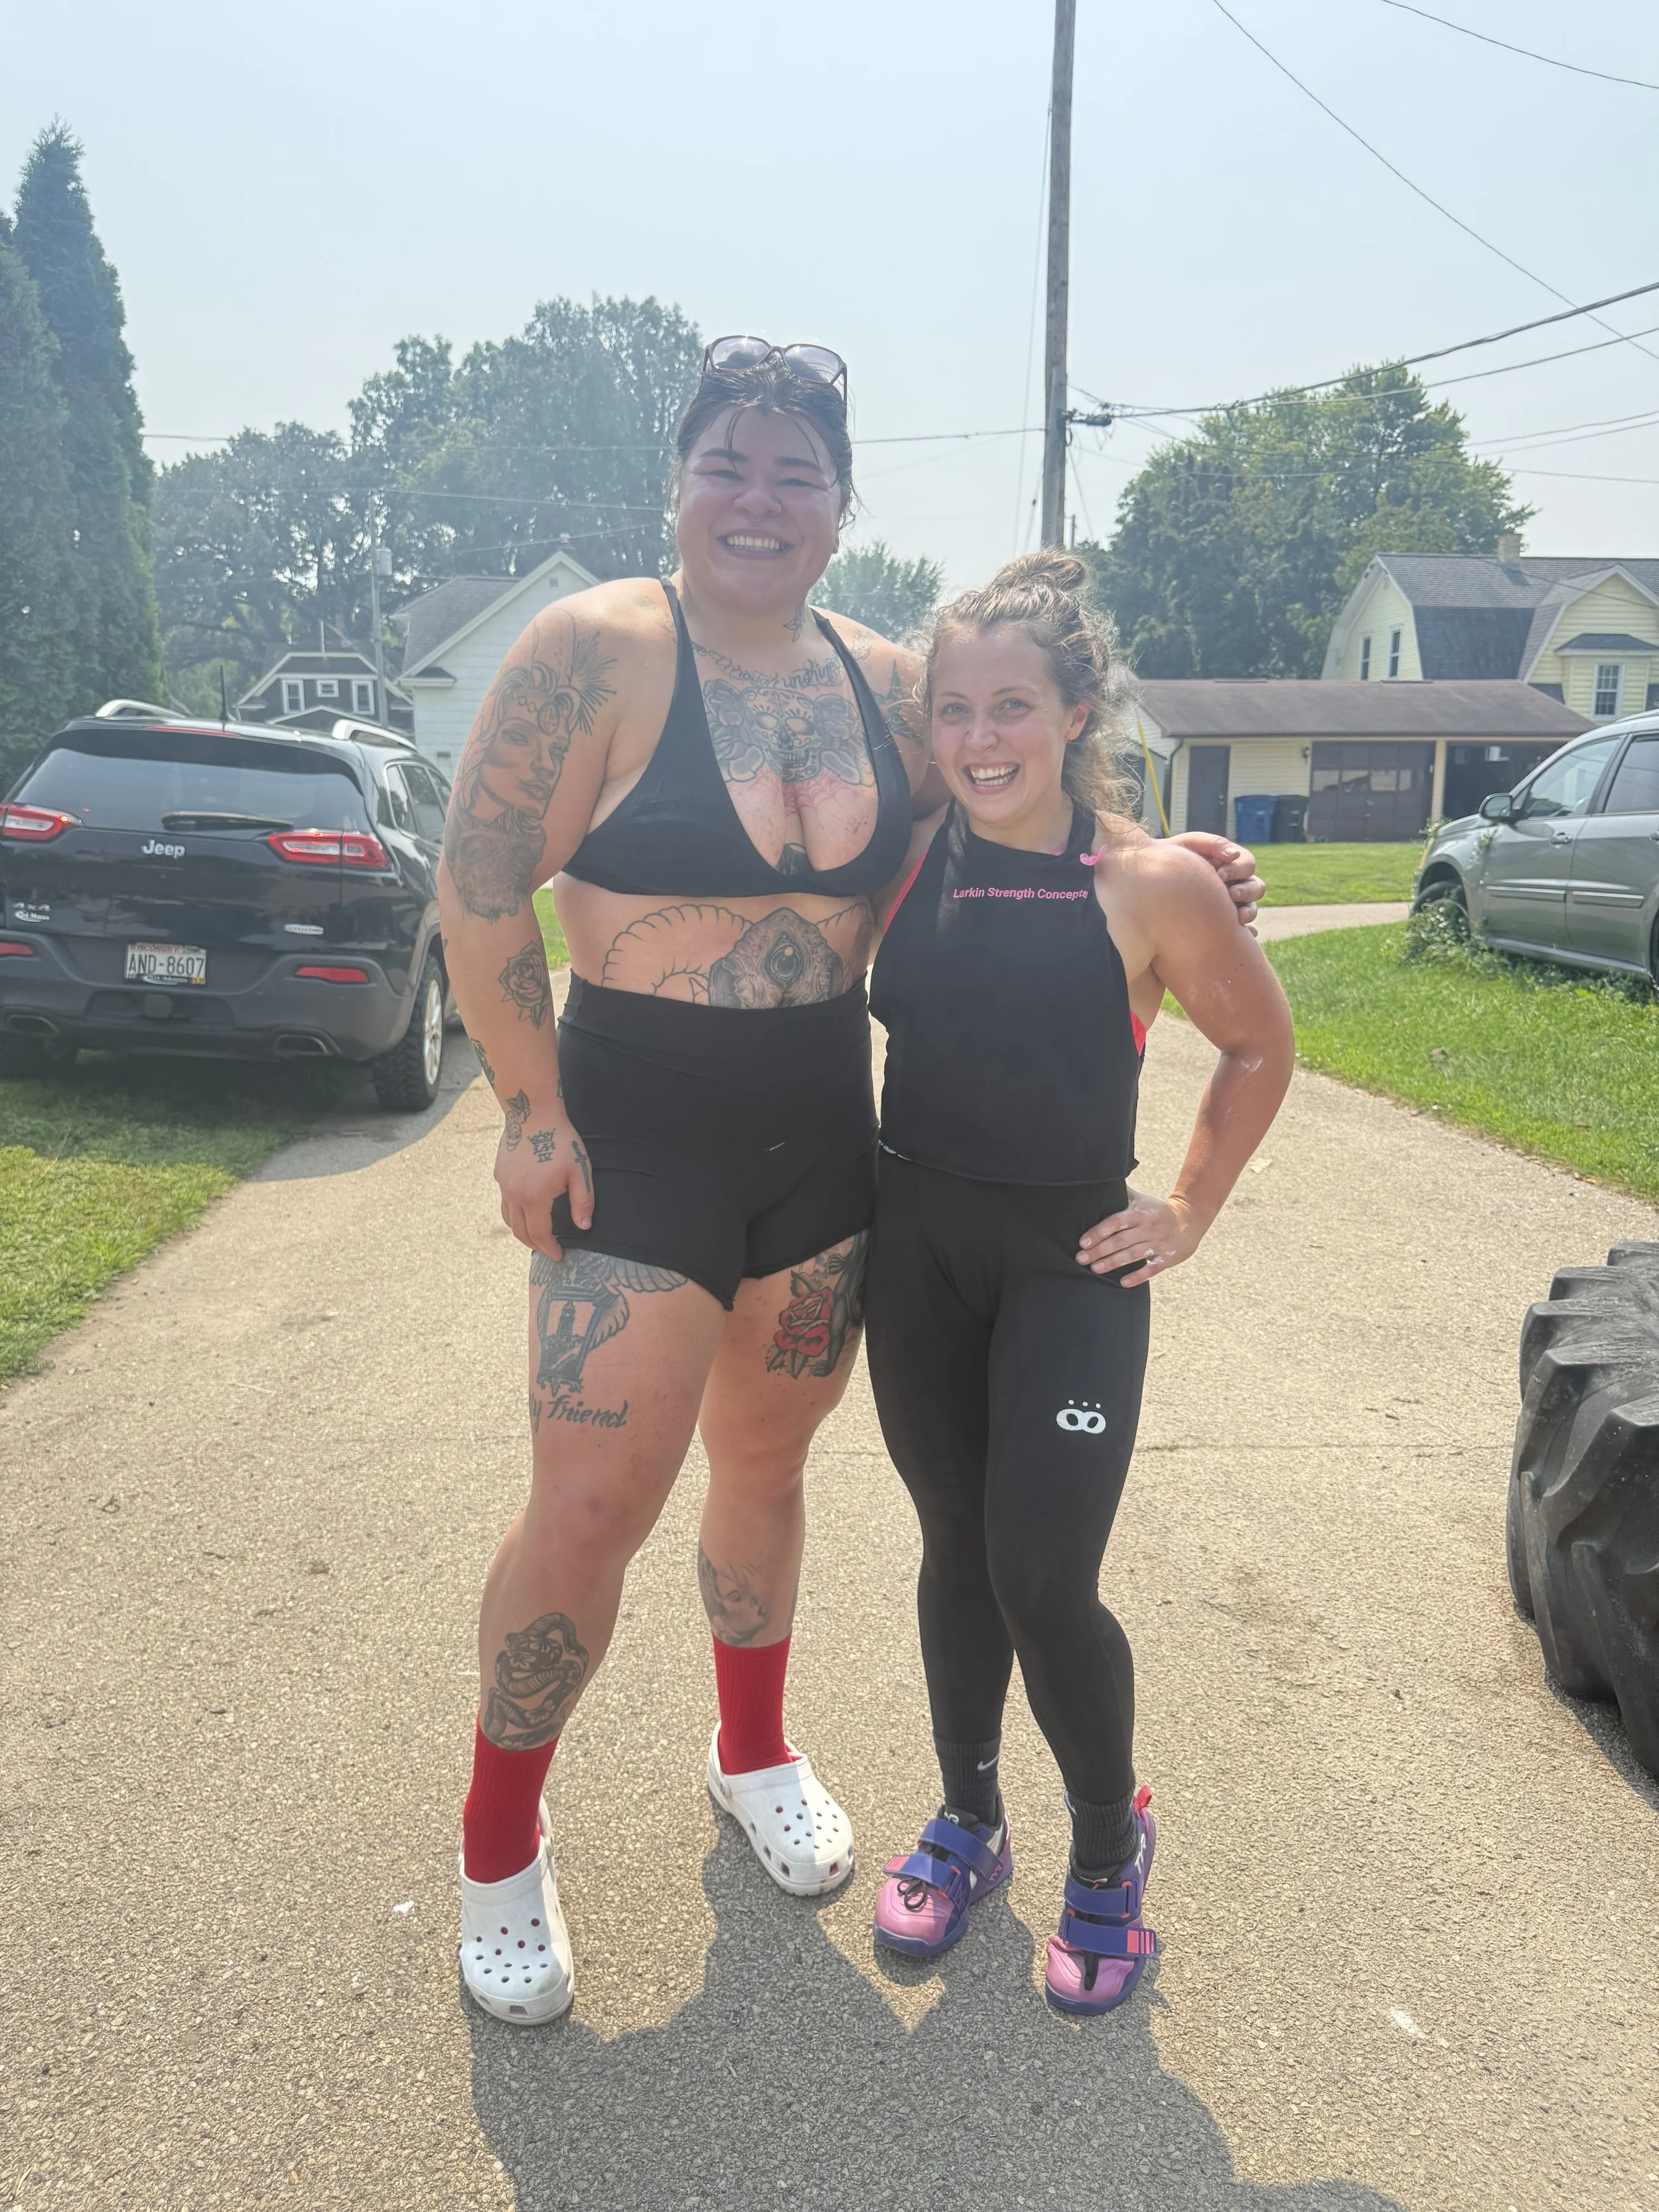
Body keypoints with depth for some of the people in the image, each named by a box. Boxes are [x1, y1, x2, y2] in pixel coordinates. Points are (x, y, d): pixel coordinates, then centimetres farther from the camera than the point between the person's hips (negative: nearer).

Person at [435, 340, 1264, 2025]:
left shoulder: (885, 683, 5)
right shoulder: (597, 650, -11)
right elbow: (480, 891, -10)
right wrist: (533, 1109, -12)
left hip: (824, 1134, 5)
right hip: (636, 1137, -4)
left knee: (766, 1458, 19)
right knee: (588, 1511, -3)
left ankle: (752, 1747, 45)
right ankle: (499, 1847, 24)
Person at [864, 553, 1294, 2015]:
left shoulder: (1153, 887, -12)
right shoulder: (906, 863, -4)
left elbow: (1261, 1048, 3)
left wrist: (1192, 1212, 1)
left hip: (1073, 1263, -3)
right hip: (918, 1248, 3)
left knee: (1043, 1583, -4)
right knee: (957, 1548, 15)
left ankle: (1112, 1839, 27)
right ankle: (969, 1827, 37)